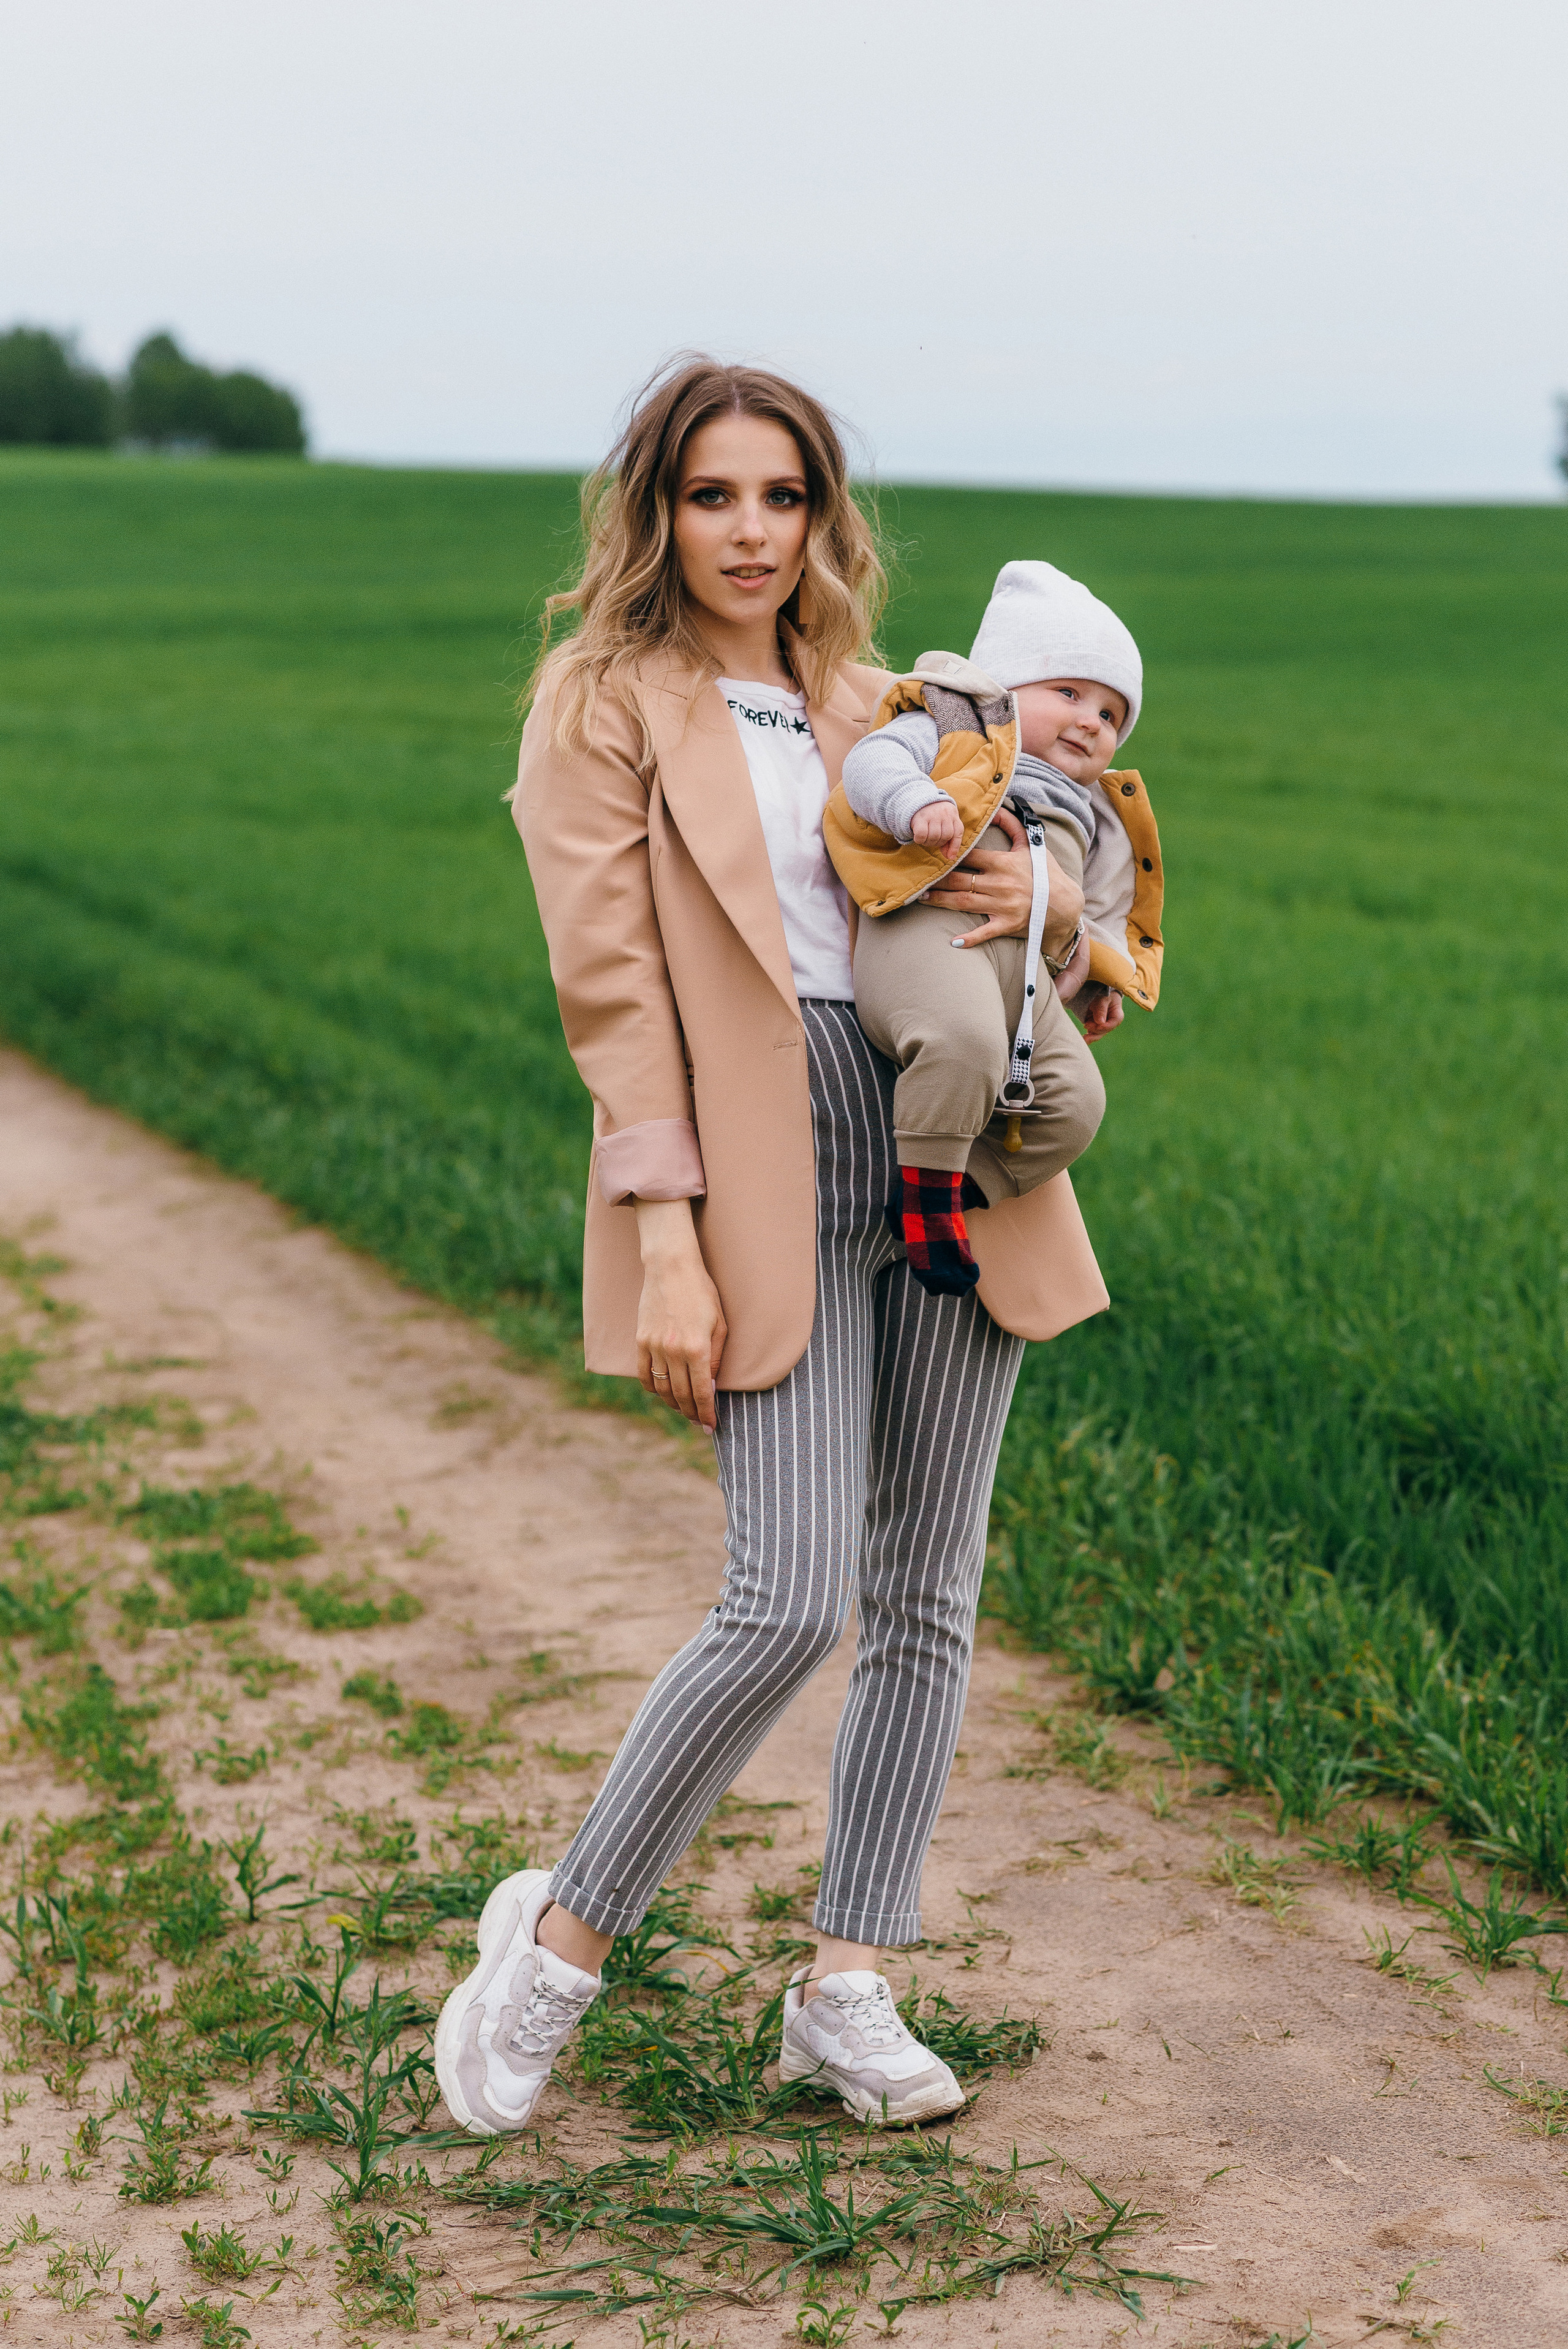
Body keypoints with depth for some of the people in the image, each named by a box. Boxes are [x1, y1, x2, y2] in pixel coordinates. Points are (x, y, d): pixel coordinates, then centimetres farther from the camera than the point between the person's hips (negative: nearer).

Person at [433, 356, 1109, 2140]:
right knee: (791, 1599, -14)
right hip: (766, 1181, -6)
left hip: (947, 1160, 6)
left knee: (928, 1597, 6)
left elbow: (993, 886, 22)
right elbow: (609, 979, -7)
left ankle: (844, 1993, 17)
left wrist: (1033, 891, -4)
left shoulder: (867, 705, 17)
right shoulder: (601, 701, 1)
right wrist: (663, 1242, -15)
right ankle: (563, 1936, 7)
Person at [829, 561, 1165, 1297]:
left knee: (1074, 1104, -9)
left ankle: (960, 1188, 2)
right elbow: (873, 761, -2)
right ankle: (926, 1184, -19)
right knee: (967, 1040, -36)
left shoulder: (1090, 816, 35)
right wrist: (918, 803, -23)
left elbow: (1101, 908, 37)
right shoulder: (949, 727, 15)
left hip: (1027, 968, 7)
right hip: (928, 932, -7)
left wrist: (1097, 965, 16)